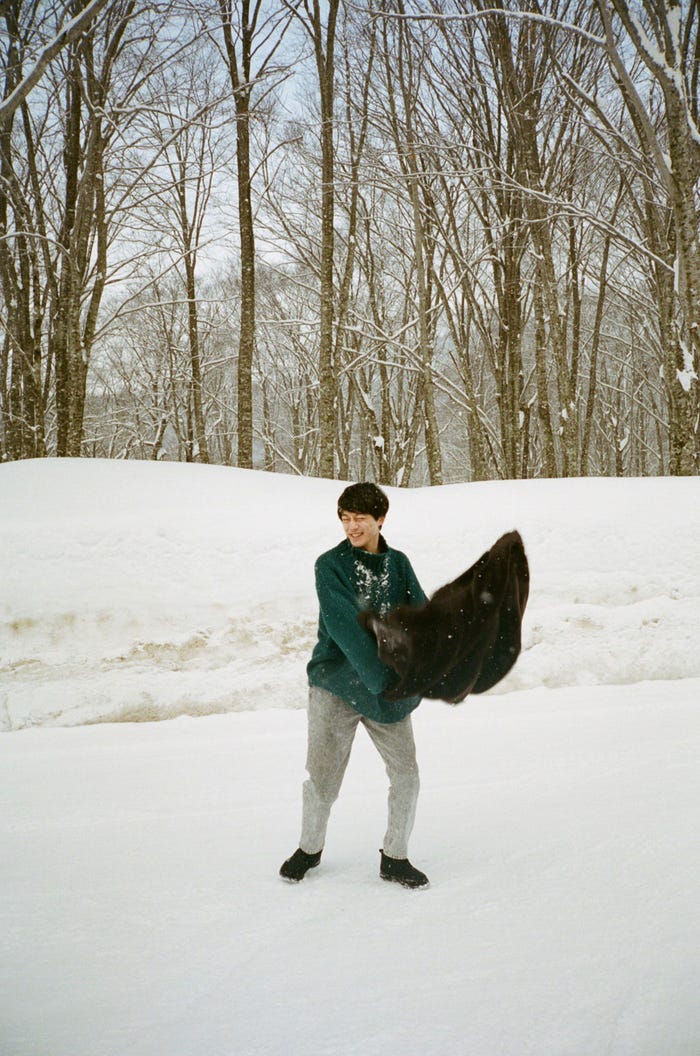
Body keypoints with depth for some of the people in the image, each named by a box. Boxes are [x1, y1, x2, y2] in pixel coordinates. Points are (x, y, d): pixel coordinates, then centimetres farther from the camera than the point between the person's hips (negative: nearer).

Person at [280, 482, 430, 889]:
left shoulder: (398, 564, 6)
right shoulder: (331, 565, -6)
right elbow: (344, 627, -18)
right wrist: (382, 677, -28)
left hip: (389, 690, 3)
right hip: (336, 684, -3)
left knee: (406, 774, 1)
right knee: (322, 778, 2)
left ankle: (395, 858, 20)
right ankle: (310, 848, 28)